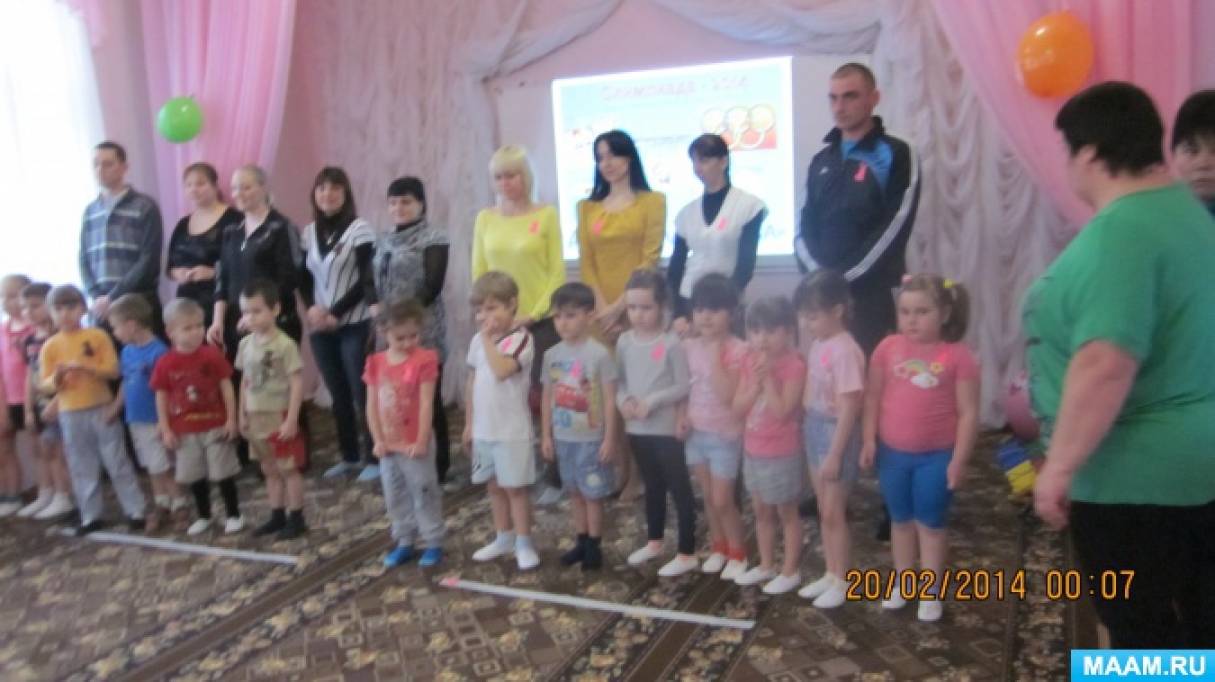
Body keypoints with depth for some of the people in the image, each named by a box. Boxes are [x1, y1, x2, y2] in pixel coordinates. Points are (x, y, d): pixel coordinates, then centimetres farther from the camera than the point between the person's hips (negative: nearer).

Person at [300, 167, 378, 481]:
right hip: (321, 327, 5)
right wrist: (311, 308, -6)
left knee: (361, 392, -2)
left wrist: (336, 313, -15)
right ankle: (349, 455, 23)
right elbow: (304, 277, 13)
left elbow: (367, 280, -11)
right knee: (338, 394, 11)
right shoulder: (309, 232, 10)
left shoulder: (359, 229, -7)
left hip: (354, 325, -5)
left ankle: (374, 458, 7)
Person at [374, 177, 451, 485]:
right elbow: (372, 280, 16)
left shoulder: (433, 239, -2)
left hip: (423, 332, -5)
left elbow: (433, 285, -11)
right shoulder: (384, 241, 19)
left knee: (428, 398, -1)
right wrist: (375, 307, -4)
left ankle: (437, 466, 10)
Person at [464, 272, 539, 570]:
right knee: (494, 486, 17)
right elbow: (472, 382, 13)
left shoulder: (520, 338, -16)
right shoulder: (478, 341, 7)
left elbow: (501, 371, -32)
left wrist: (488, 338, -23)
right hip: (483, 429, 7)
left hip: (512, 431, -7)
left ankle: (523, 543, 15)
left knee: (515, 487, 2)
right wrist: (469, 423, 14)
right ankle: (503, 538, 32)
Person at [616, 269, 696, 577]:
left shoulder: (671, 343, -13)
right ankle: (654, 542, 38)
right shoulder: (624, 341, 2)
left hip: (666, 429, -6)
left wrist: (652, 401, -20)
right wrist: (624, 400, -10)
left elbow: (683, 386, -12)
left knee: (679, 489, 3)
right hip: (636, 429, 6)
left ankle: (687, 553, 13)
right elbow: (621, 381, 9)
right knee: (652, 486, 22)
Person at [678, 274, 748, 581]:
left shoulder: (736, 350, -17)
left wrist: (714, 357, -25)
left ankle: (737, 553, 22)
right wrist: (682, 416, -5)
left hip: (725, 436, -5)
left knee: (722, 500, 0)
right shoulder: (688, 346, 0)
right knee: (708, 497, 16)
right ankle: (718, 548, 33)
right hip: (696, 432, 5)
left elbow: (727, 395, -25)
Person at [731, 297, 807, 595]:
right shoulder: (750, 362, 2)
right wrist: (756, 381, -15)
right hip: (753, 450, 7)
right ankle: (766, 565, 33)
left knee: (786, 512, 8)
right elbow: (738, 408, -2)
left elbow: (782, 411, -24)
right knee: (762, 511, 19)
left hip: (782, 454, -7)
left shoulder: (794, 365, -18)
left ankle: (790, 571, 21)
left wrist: (769, 377, -24)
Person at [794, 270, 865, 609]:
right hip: (815, 430, 8)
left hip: (836, 432, -8)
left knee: (834, 513, 4)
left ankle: (842, 581, 20)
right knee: (824, 511, 17)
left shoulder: (845, 350, -21)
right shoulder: (817, 346, 5)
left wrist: (835, 454, -20)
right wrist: (806, 429, 9)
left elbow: (848, 408, -21)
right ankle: (831, 574, 31)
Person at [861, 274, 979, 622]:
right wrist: (868, 440, -3)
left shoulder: (958, 356, -12)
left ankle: (931, 592, 24)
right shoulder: (888, 348, -4)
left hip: (936, 456, -3)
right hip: (893, 452, 3)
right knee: (901, 520, 17)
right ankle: (903, 583, 33)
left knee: (931, 524, 10)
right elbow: (872, 397, 2)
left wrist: (959, 459, -12)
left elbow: (968, 413, -10)